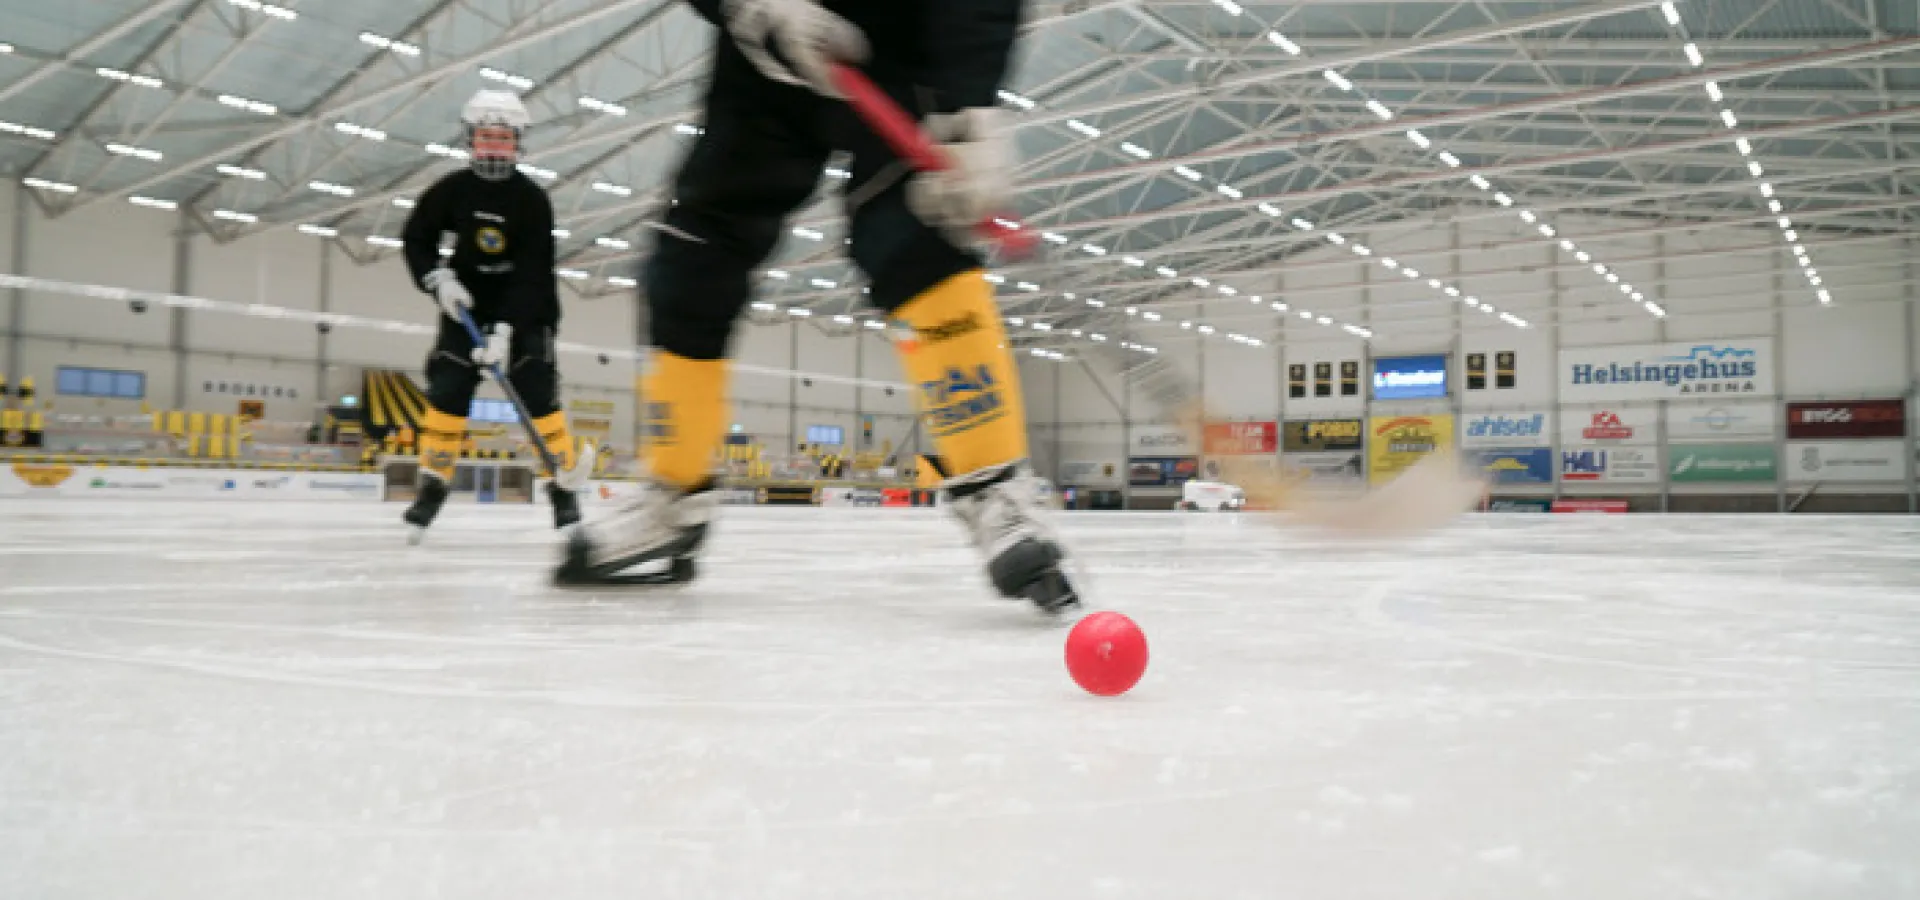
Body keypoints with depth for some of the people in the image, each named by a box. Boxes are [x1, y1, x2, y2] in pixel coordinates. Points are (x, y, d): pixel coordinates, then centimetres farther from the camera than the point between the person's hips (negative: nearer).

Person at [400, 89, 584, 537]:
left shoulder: (532, 200, -16)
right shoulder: (452, 190, -6)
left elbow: (532, 276, -21)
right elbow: (416, 239, 5)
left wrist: (505, 329, -29)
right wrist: (438, 278, -14)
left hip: (525, 310, -2)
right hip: (467, 303, 3)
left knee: (539, 395, -12)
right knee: (447, 390, -7)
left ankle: (562, 485, -5)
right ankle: (433, 483, 3)